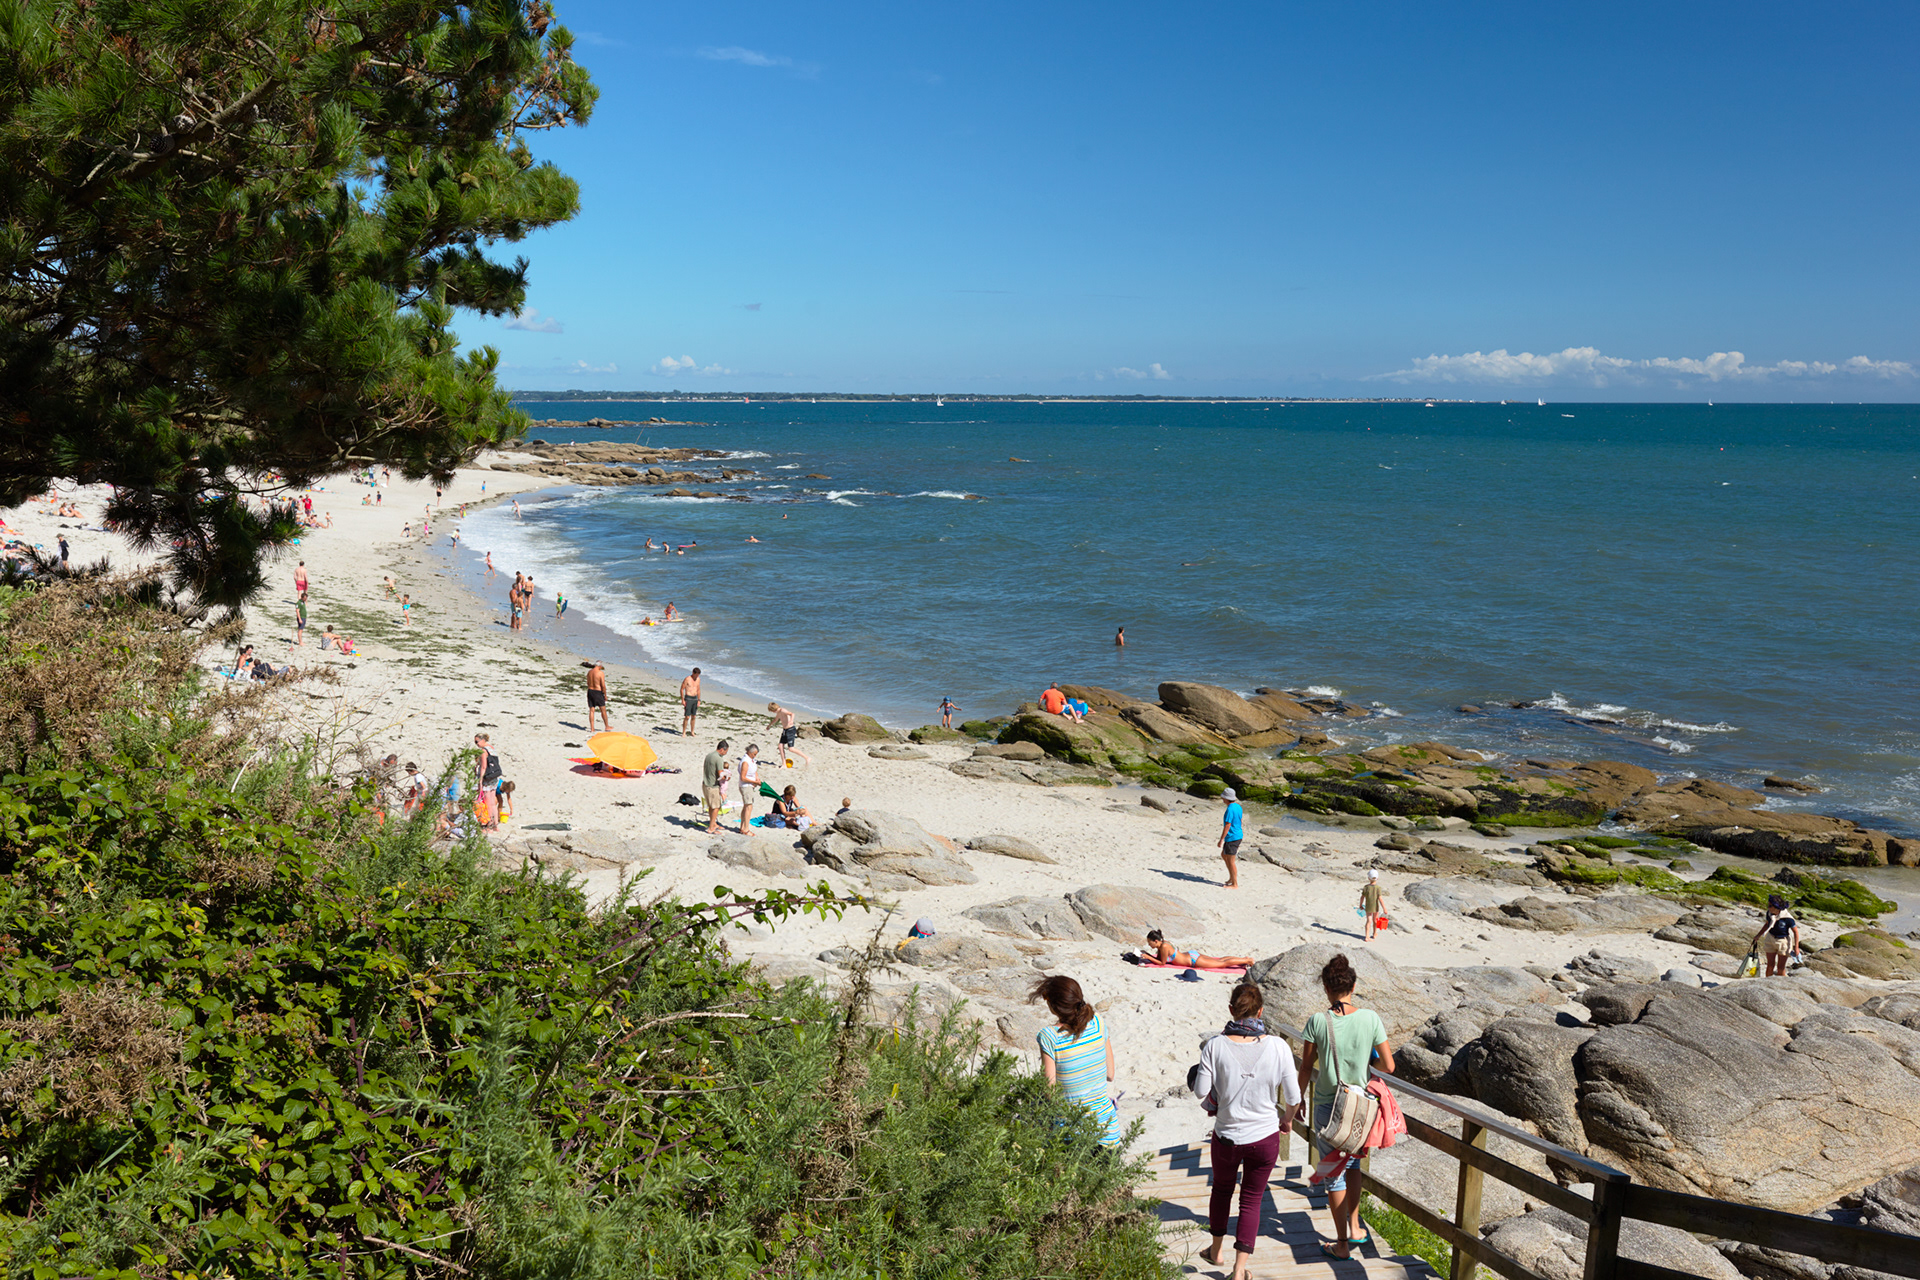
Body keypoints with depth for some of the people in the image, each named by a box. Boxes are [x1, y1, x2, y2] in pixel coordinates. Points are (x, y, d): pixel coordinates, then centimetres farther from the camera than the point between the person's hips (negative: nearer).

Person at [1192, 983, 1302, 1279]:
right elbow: (1293, 1096, -8)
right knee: (1252, 1199, 17)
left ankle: (1216, 1250, 44)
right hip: (1265, 1136, 0)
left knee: (1222, 1188, 27)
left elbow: (1200, 1091, -12)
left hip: (1227, 1136, 1)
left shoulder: (1215, 1046, -17)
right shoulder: (1278, 1046, -15)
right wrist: (1288, 1119, 13)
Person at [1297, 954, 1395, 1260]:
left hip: (1326, 1105, -2)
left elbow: (1306, 1067, -6)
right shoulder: (1370, 1018, -11)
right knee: (1352, 1163, 26)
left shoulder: (1318, 1021, -16)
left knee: (1334, 1172, 10)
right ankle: (1354, 1228, 32)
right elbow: (1388, 1066, -6)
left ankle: (1342, 1244, 18)